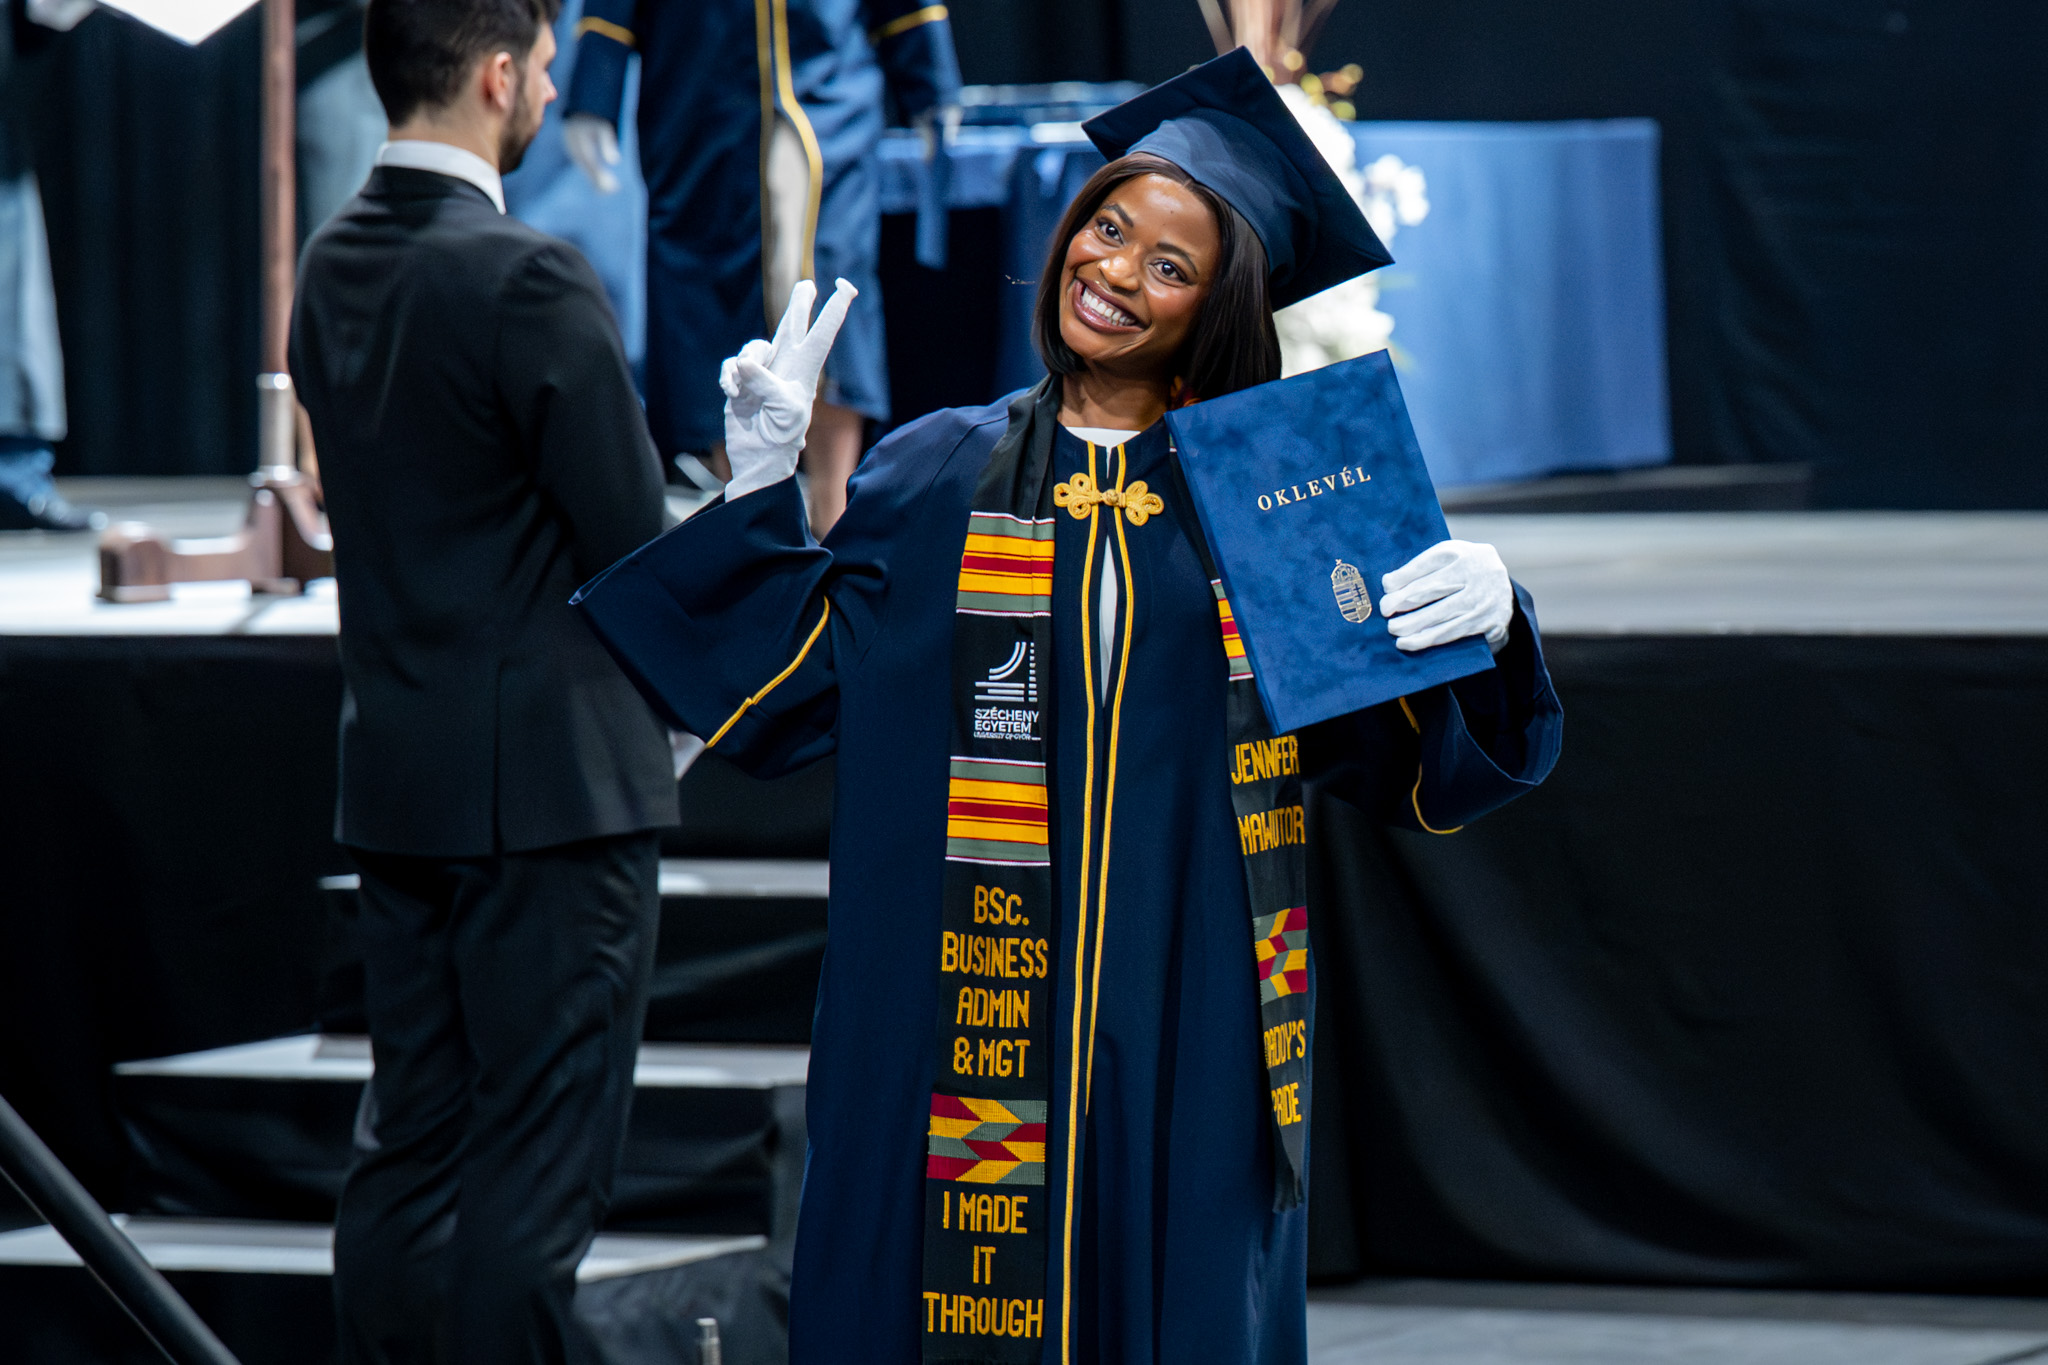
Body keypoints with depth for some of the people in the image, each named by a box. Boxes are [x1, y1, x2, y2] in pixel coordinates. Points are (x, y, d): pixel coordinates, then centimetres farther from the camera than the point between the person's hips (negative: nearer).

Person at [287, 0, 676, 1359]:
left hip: (398, 776, 8)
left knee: (408, 1155, 12)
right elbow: (635, 543, -15)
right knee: (537, 1180, -4)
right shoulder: (528, 280, -17)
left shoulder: (334, 266, 8)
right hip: (552, 781, -8)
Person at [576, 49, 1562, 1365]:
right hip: (962, 1022, 1)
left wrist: (1484, 620, -18)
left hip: (1186, 1027, -1)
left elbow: (1410, 763, 1)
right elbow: (786, 699, 6)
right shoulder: (931, 479, 7)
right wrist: (766, 491, 2)